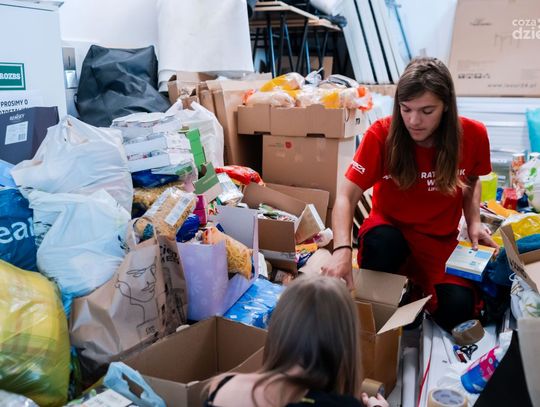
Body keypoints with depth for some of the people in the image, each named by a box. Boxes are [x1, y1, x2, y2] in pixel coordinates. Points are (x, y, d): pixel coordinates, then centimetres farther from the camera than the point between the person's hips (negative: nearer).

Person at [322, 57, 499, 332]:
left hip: (441, 239, 2)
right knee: (381, 244, -38)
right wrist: (342, 250, -40)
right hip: (390, 229, -1)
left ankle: (414, 289, 10)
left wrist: (474, 223, -5)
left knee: (457, 310, -24)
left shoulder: (473, 135, -11)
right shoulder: (381, 134, -19)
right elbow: (346, 196, -23)